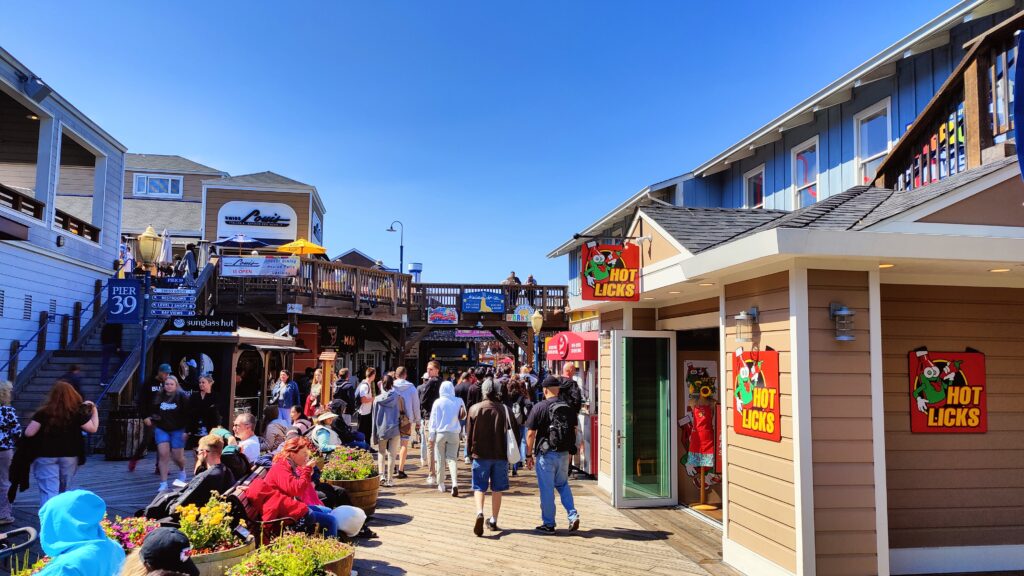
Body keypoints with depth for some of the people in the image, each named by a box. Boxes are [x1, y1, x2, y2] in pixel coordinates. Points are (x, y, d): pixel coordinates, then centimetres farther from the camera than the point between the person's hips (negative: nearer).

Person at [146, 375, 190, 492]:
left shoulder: (182, 397, -7)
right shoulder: (158, 397, 3)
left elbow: (188, 414, -8)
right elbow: (151, 410, 18)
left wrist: (186, 430, -12)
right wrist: (149, 418, -2)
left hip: (177, 430, -3)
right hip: (161, 429, 3)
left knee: (177, 457, 2)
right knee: (163, 454, -9)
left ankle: (182, 470, 39)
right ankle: (163, 484, -4)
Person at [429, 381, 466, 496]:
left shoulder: (438, 402, -8)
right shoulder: (459, 401, -5)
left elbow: (433, 420, -3)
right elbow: (463, 417, 8)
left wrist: (432, 436, 4)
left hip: (440, 434, -1)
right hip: (454, 434, 1)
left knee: (440, 460, 10)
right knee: (452, 458, 3)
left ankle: (441, 485, 17)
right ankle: (455, 483, -15)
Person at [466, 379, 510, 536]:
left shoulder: (474, 409, -3)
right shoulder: (504, 409, -4)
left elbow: (468, 434, 1)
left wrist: (471, 451, 13)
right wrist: (508, 453, 10)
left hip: (480, 454, -1)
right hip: (500, 455, 1)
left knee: (479, 487, 6)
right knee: (497, 489, 12)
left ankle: (480, 513, -17)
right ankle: (493, 521, 16)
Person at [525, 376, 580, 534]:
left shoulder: (539, 407, -10)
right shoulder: (568, 408, 3)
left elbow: (531, 434, -10)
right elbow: (574, 431, 10)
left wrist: (529, 455, -2)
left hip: (546, 454, -4)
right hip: (564, 454, 5)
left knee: (546, 489, 6)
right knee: (563, 485, 21)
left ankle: (548, 524, 14)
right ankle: (573, 515, 7)